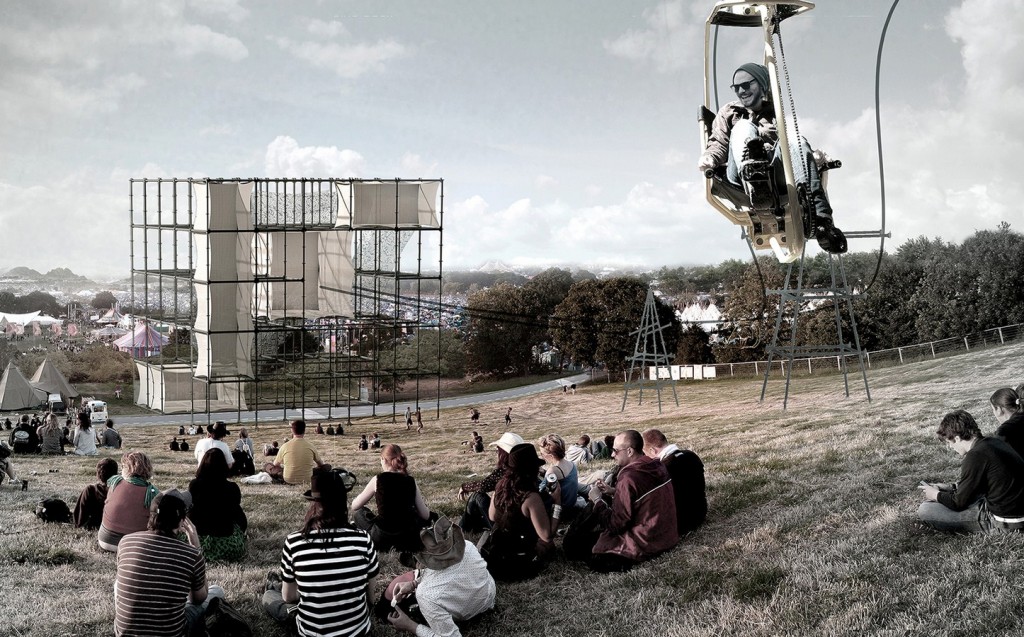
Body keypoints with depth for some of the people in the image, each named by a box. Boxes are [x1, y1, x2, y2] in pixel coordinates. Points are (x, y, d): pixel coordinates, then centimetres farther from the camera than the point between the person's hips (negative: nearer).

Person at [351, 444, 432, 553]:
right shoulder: (411, 481, 1)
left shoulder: (378, 479, -6)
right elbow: (425, 515, 4)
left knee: (358, 512, 24)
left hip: (382, 538, -2)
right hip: (409, 540, 2)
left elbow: (354, 506, 5)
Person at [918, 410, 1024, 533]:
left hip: (1004, 523, -9)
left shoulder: (976, 456, -22)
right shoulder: (993, 441, 5)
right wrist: (949, 487, 19)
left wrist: (936, 495, 6)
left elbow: (959, 503, -12)